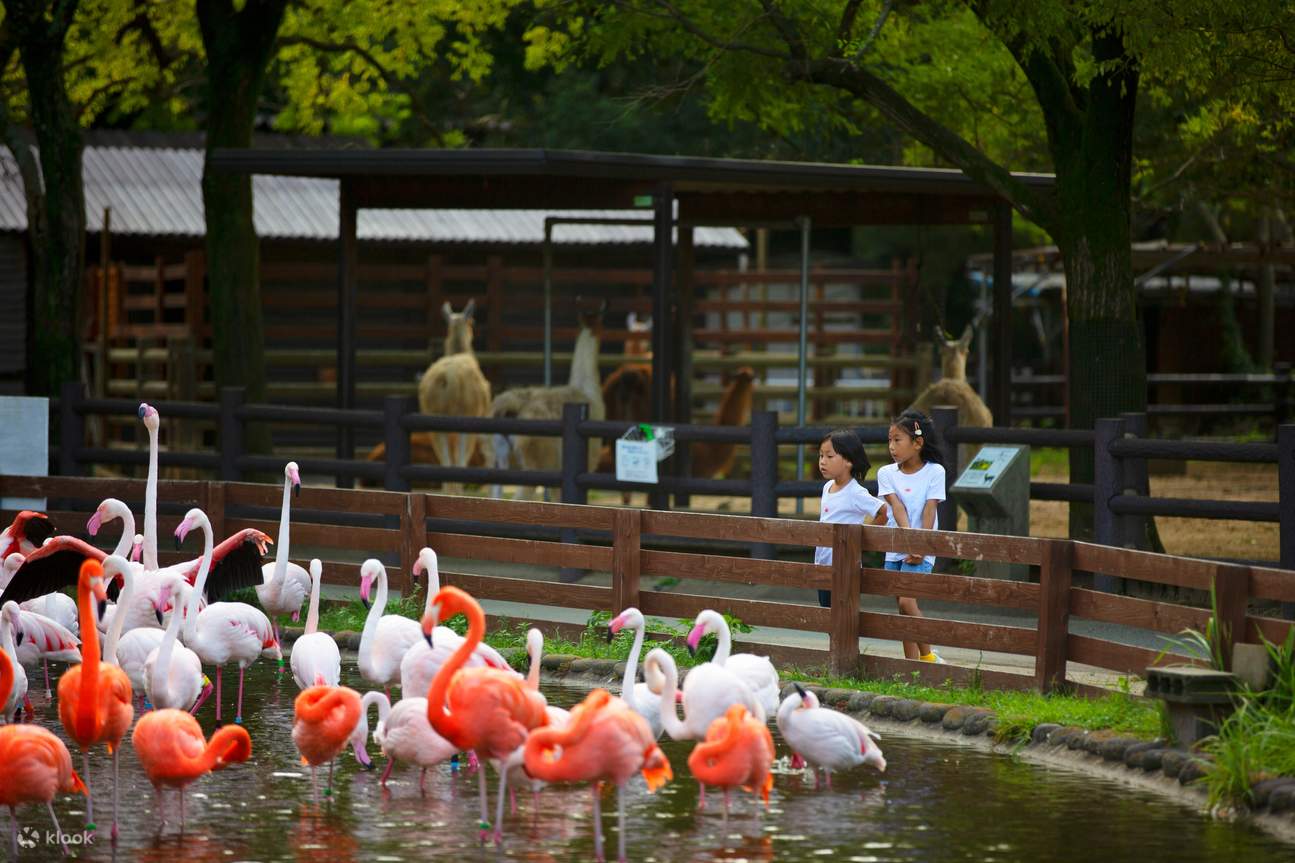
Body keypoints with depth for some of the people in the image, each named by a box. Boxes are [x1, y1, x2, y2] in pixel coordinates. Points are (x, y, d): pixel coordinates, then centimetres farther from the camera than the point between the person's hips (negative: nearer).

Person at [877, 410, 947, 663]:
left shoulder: (934, 472, -3)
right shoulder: (886, 473, 6)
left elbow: (929, 510, -9)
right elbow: (897, 507, -7)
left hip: (921, 550, -4)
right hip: (895, 549, 5)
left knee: (907, 601, -19)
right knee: (905, 607, 6)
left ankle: (927, 656, -7)